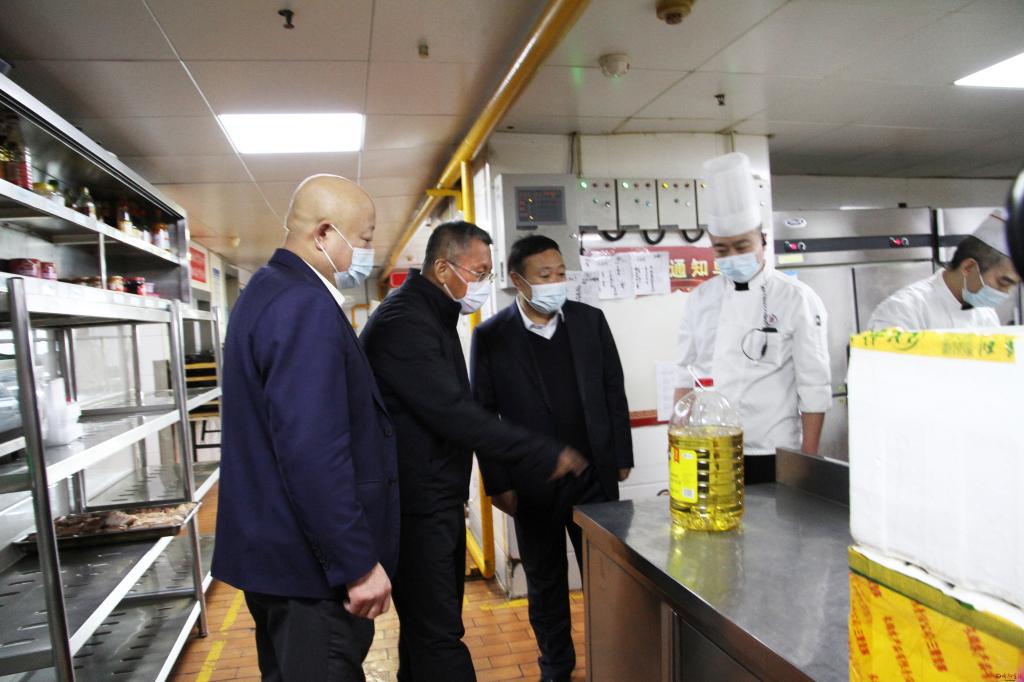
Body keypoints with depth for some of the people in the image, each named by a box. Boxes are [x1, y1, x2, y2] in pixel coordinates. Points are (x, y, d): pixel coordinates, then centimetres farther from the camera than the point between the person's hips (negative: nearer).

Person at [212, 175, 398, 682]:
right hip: (313, 563, -10)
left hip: (273, 549, 11)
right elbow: (313, 454, -28)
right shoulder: (306, 306, -21)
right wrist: (359, 565, -21)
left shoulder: (268, 290, 12)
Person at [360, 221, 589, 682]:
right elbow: (452, 413, -25)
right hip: (416, 509, -10)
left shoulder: (432, 316, 15)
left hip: (437, 501, 10)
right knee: (438, 634, -3)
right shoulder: (403, 322, -19)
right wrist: (543, 455, -22)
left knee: (426, 625, 18)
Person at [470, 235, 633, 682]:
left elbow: (614, 391, 6)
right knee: (545, 583, 15)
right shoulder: (490, 336, -7)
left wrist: (622, 457, 5)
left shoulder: (590, 320, 0)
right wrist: (498, 484, -5)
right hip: (532, 484, -1)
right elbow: (482, 414, -4)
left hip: (595, 475, 2)